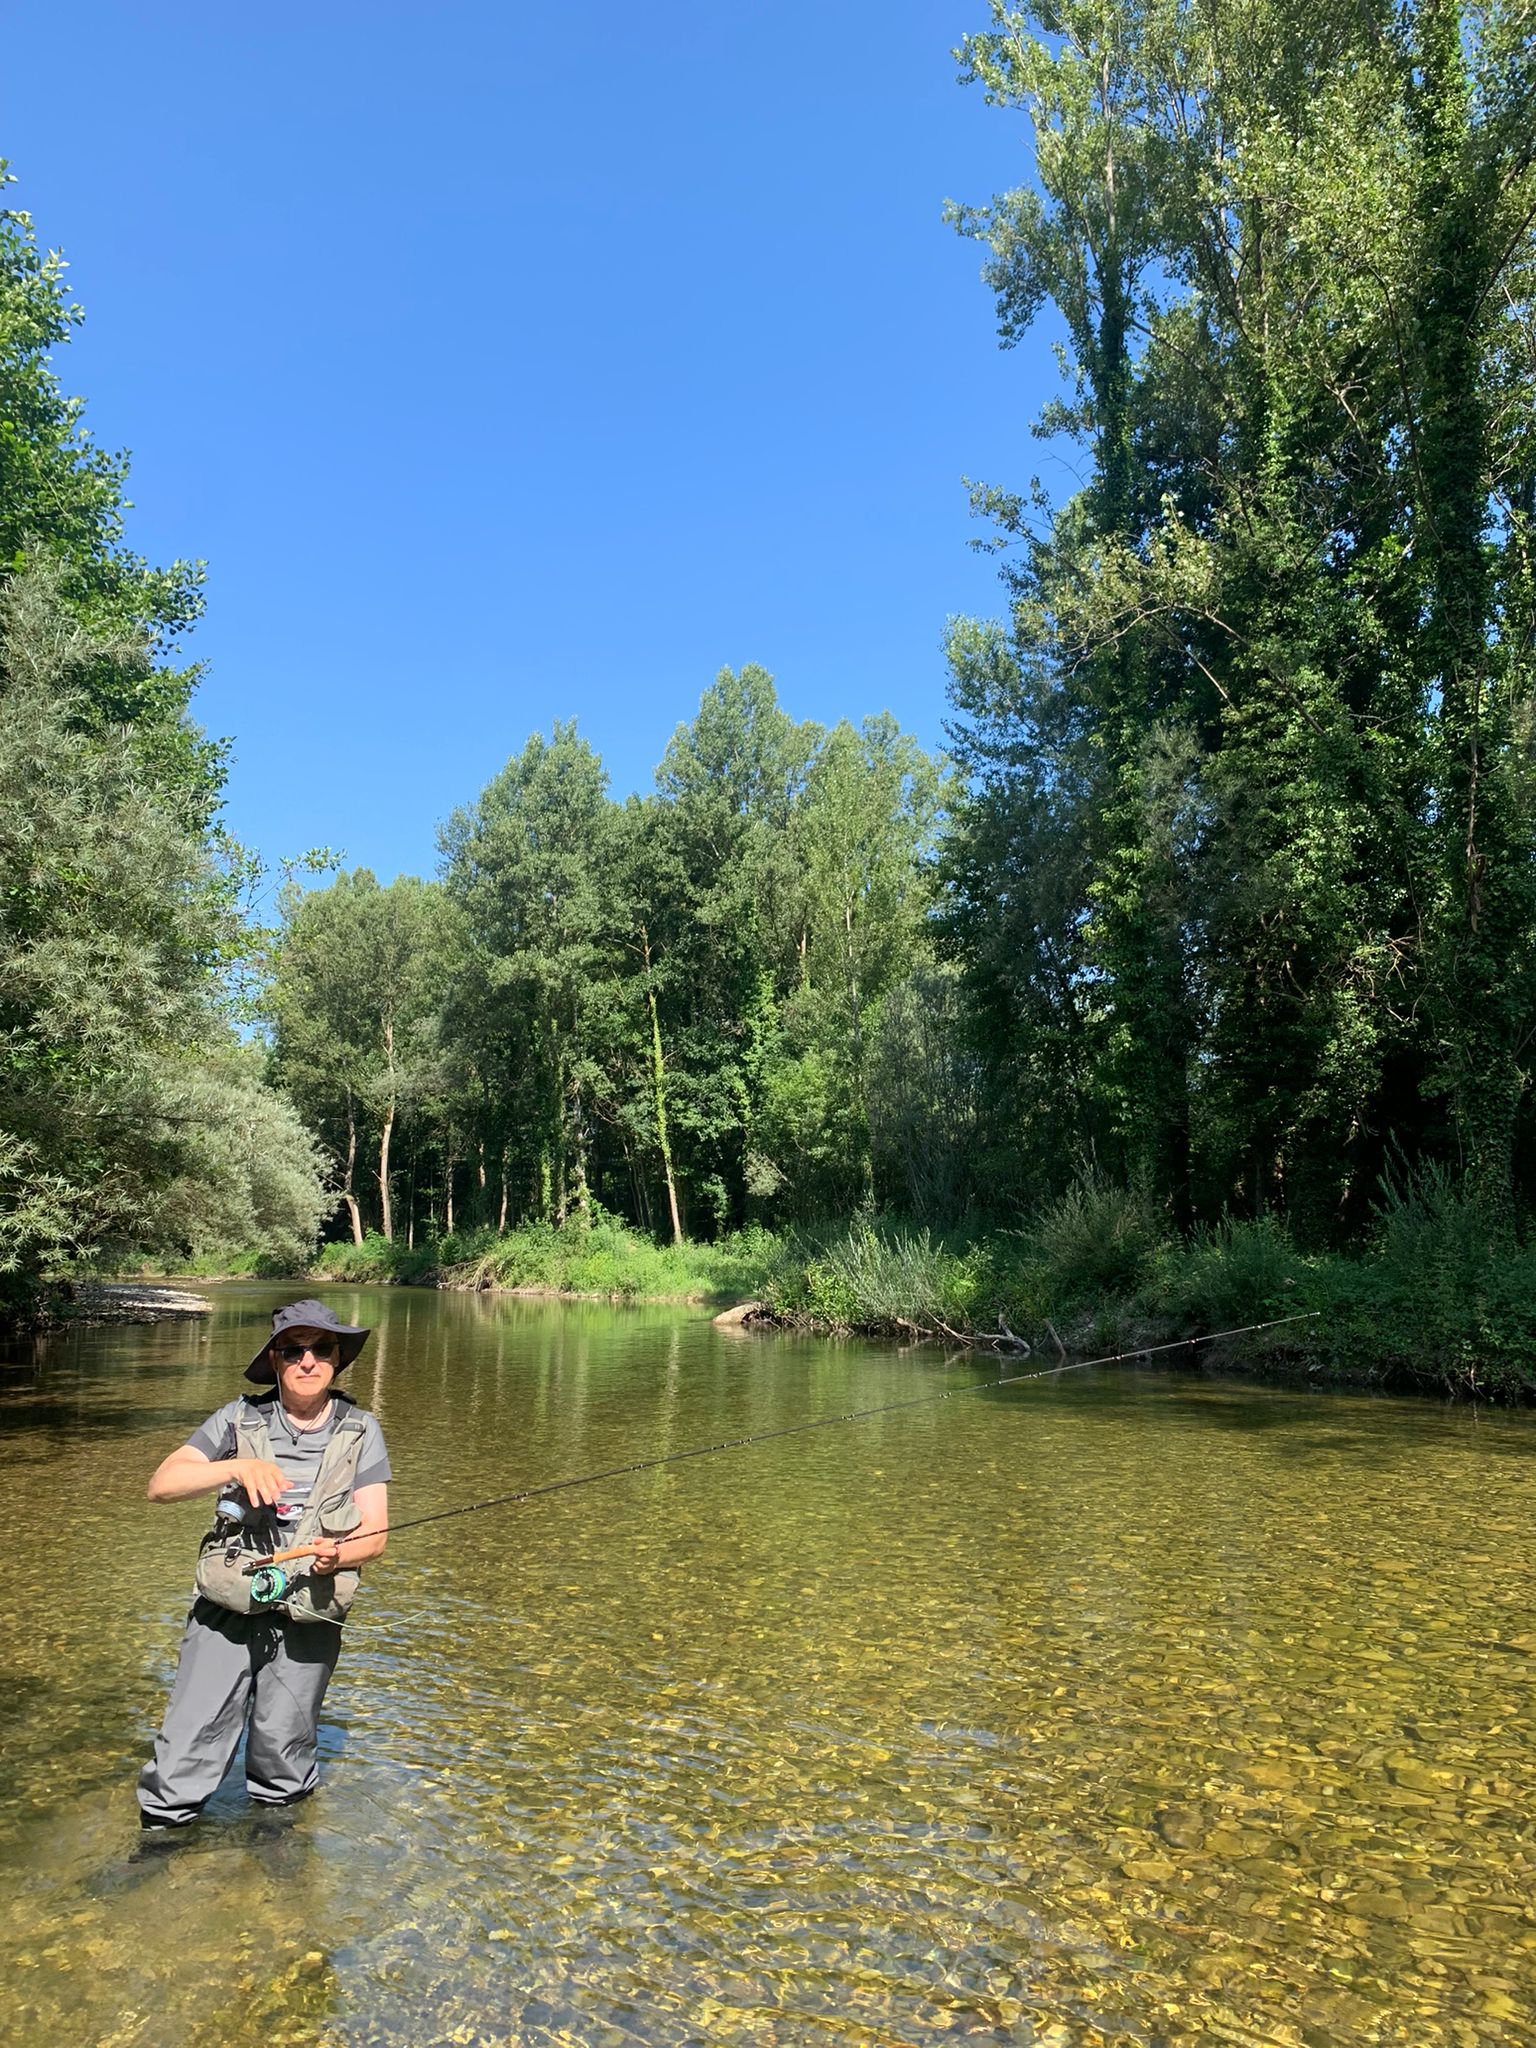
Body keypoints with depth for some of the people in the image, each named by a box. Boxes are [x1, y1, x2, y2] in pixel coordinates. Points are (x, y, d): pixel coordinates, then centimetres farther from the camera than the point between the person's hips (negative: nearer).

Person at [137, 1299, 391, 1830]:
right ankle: (160, 1830, 25)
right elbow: (161, 1484, -9)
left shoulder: (360, 1431, 0)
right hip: (227, 1607, 0)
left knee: (282, 1756, 8)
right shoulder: (240, 1419, -1)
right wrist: (236, 1467, -25)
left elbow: (374, 1535, -2)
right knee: (187, 1749, -2)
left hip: (308, 1618, 0)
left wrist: (338, 1554, -24)